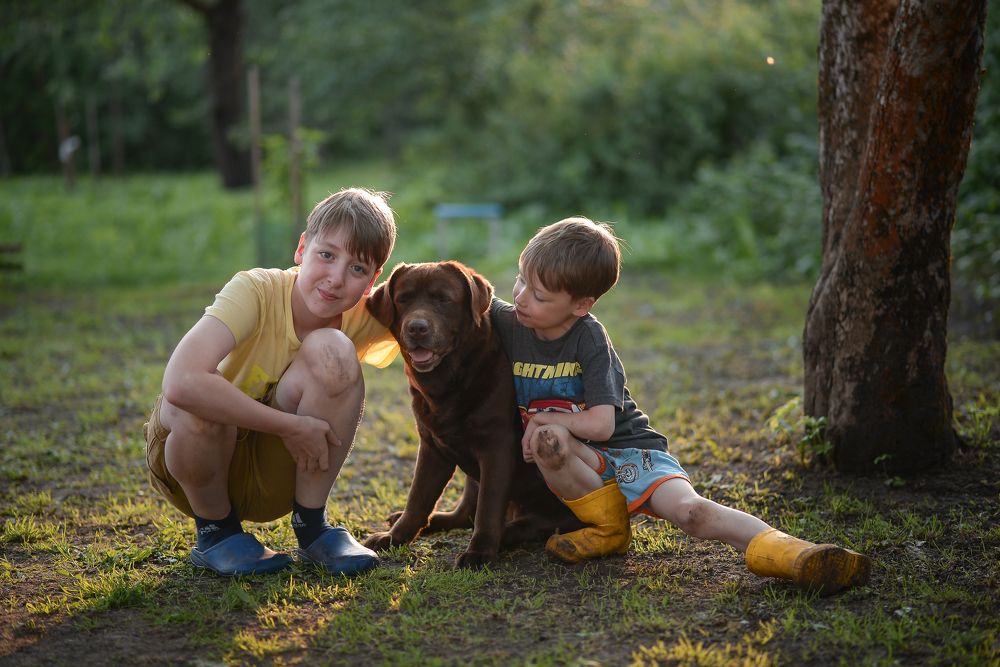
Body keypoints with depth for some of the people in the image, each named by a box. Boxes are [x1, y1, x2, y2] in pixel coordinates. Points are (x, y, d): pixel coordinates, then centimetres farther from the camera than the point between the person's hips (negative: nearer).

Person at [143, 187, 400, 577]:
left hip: (272, 479, 2)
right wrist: (291, 425, -35)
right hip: (197, 457, -2)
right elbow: (180, 383, -41)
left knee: (331, 351, -25)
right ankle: (214, 530, -7)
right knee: (198, 401, -38)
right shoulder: (255, 291, -26)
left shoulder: (363, 320, -13)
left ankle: (311, 525, -9)